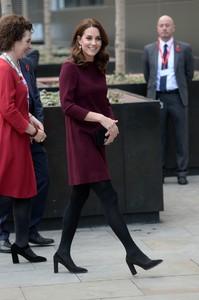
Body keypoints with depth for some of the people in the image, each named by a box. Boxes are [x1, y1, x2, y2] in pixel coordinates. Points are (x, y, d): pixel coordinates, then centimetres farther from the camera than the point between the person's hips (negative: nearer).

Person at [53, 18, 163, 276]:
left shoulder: (98, 68, 11)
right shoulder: (70, 68, -10)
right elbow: (67, 105, -16)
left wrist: (112, 123, -2)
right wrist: (100, 118, -20)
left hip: (96, 139, 8)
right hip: (80, 139, -8)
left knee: (79, 196, 12)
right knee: (108, 195, -9)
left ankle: (63, 252, 21)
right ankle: (132, 252, -7)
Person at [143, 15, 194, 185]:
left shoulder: (184, 49, 1)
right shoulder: (149, 50, 6)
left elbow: (189, 73, 10)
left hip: (177, 97, -1)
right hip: (157, 97, 1)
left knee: (181, 137, 2)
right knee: (158, 137, 5)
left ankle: (182, 173, 9)